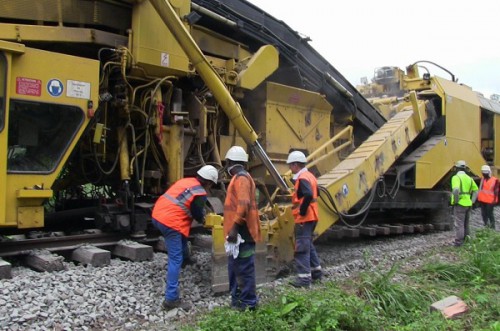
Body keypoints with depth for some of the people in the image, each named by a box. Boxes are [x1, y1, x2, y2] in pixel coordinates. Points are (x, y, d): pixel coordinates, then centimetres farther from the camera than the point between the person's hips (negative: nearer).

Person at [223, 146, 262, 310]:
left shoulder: (241, 178, -13)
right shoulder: (239, 178, 19)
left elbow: (244, 204, -25)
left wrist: (235, 227, -27)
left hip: (241, 233, -10)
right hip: (238, 233, 10)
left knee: (244, 269, -4)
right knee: (235, 268, 16)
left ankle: (248, 303, 3)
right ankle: (237, 300, 25)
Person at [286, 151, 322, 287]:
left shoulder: (302, 178, -18)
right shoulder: (309, 176, 13)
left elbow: (308, 195, -34)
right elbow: (314, 193, 24)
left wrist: (302, 210, -23)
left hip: (304, 218, -10)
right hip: (311, 217, 10)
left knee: (301, 247, -6)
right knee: (307, 244, 20)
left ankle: (304, 277, -3)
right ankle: (316, 271, 29)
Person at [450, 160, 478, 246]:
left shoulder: (456, 177, -13)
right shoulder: (469, 178, 11)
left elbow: (456, 190, -28)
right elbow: (475, 191, 13)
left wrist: (455, 201, -17)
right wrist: (471, 201, 12)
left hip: (460, 204, -7)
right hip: (468, 204, 7)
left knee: (459, 224, -1)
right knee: (465, 224, 18)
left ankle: (459, 242, 2)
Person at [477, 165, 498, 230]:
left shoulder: (494, 180, -9)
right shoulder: (482, 179, 8)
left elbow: (496, 191, -7)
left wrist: (495, 200, -10)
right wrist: (478, 197, 14)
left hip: (490, 201, -6)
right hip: (482, 200, 6)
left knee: (490, 213, -2)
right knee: (483, 213, 11)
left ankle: (492, 227, 10)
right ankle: (486, 225, 24)